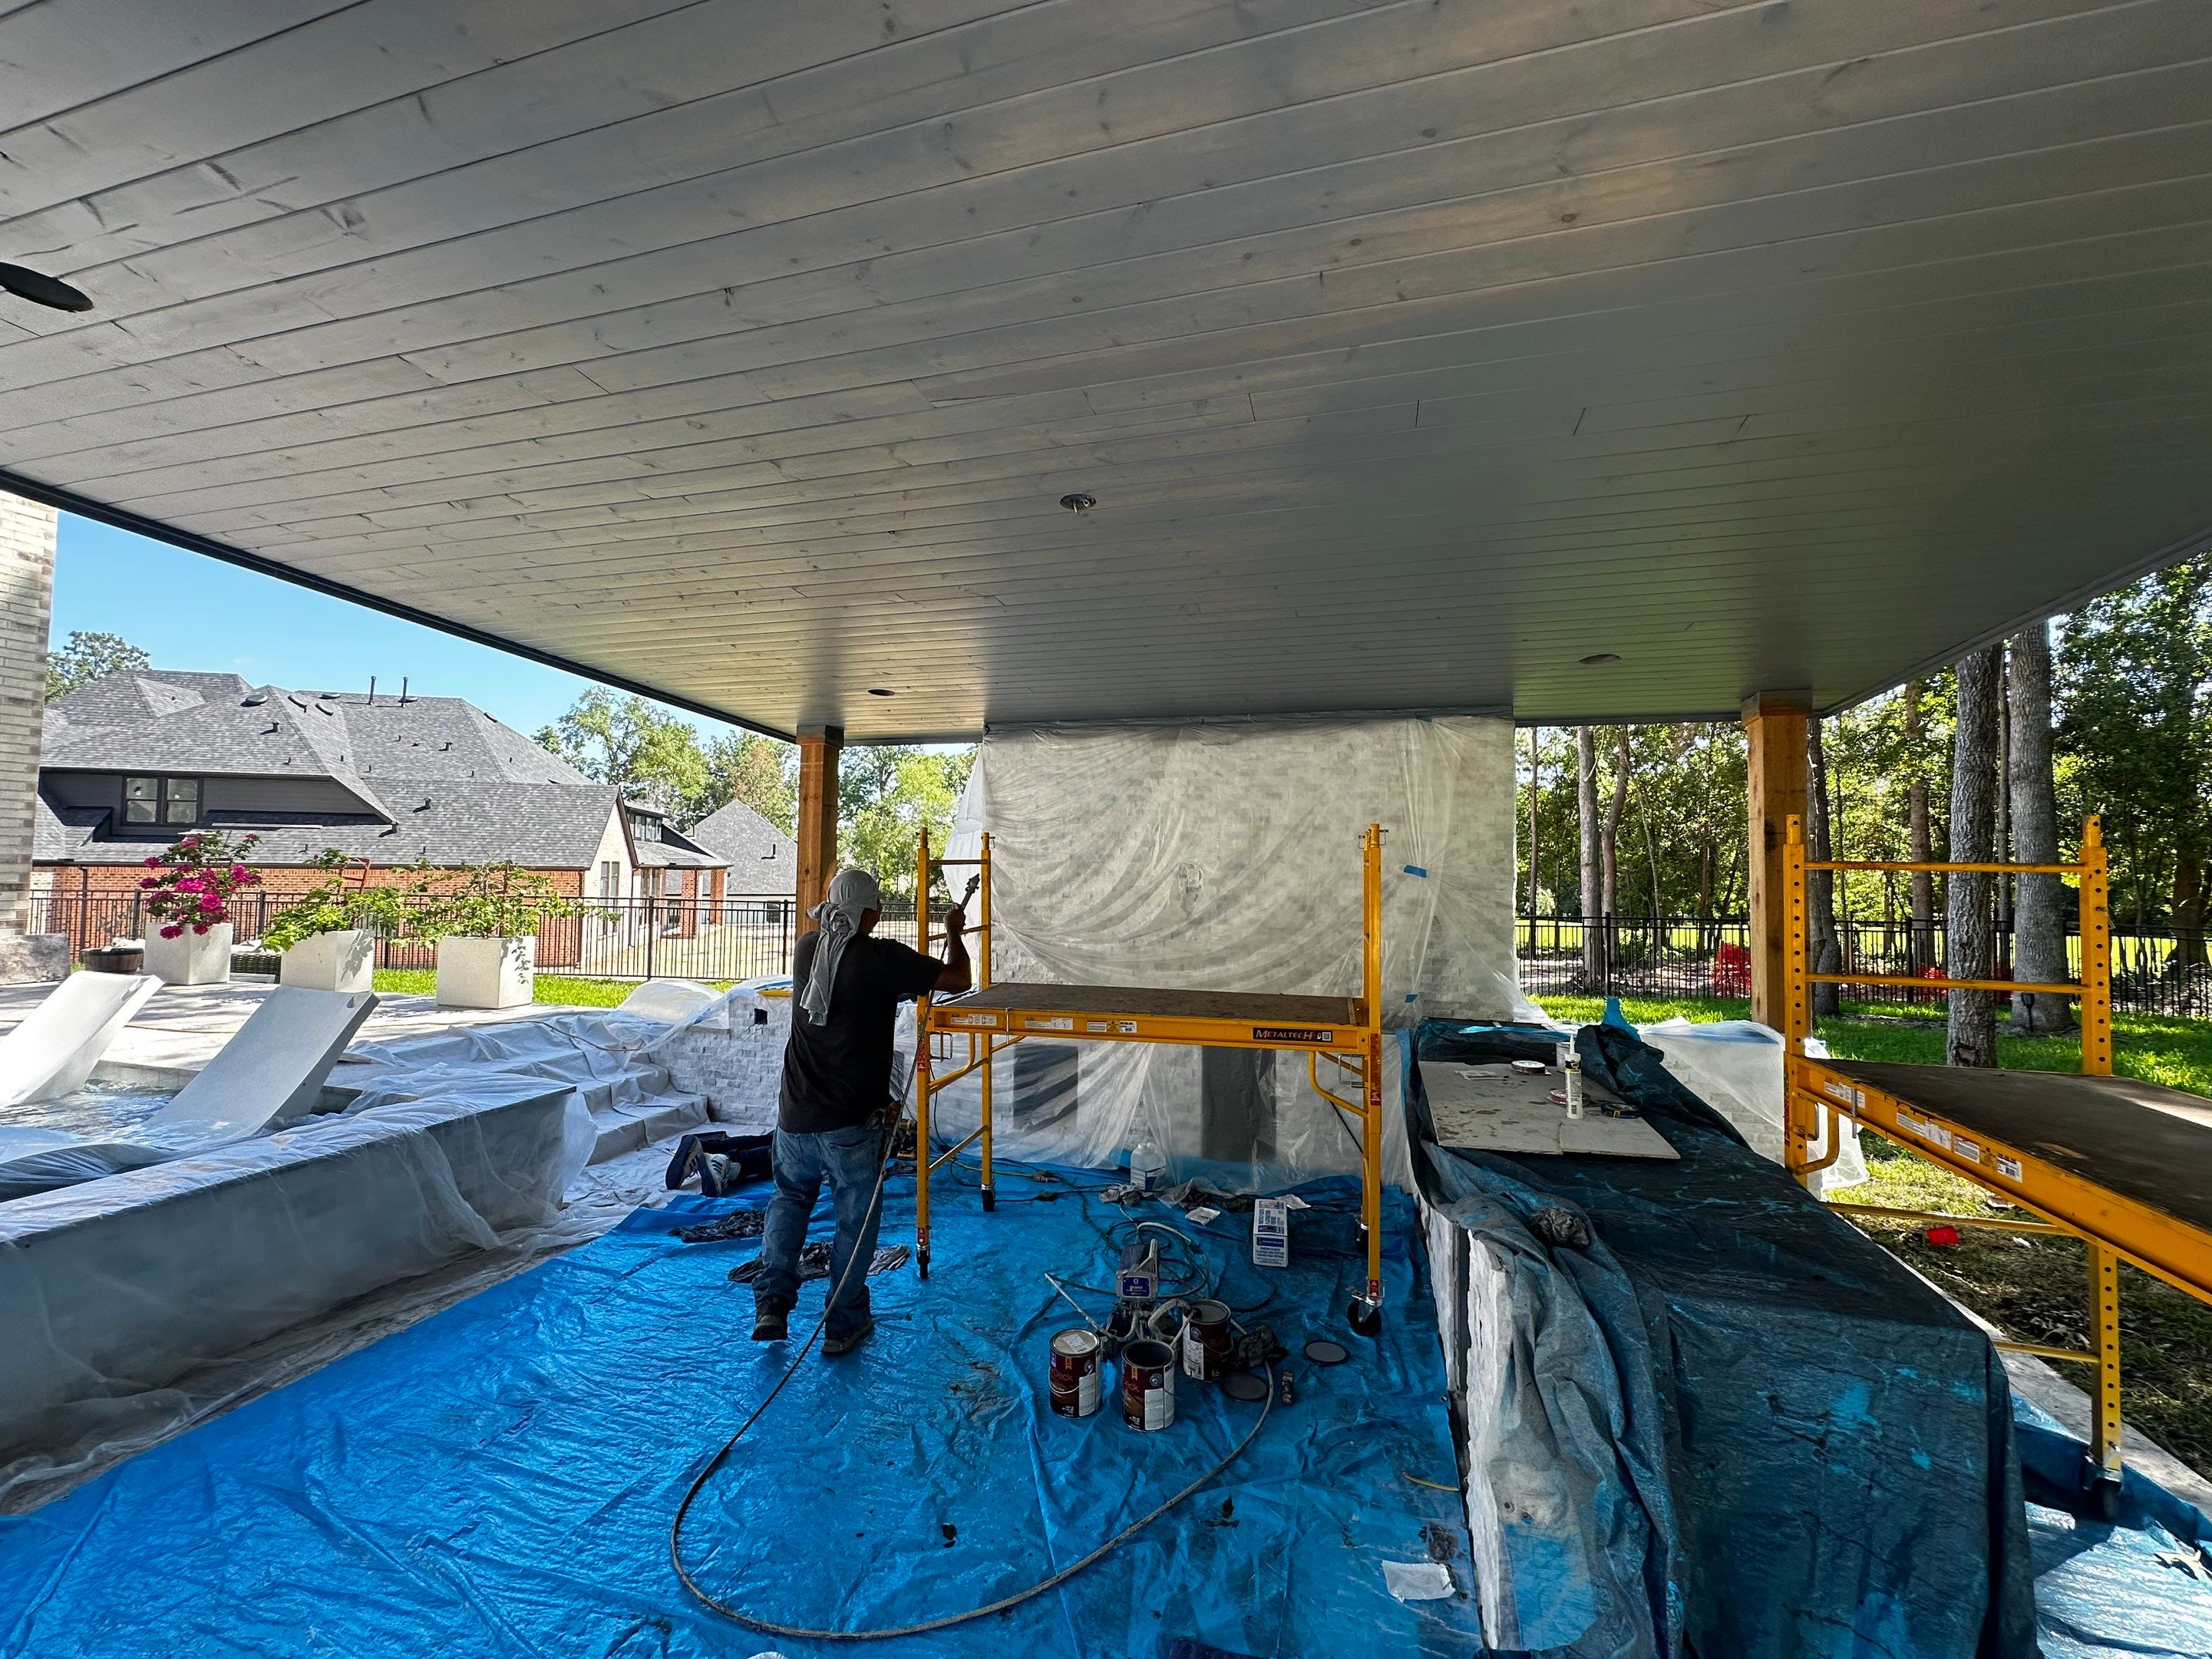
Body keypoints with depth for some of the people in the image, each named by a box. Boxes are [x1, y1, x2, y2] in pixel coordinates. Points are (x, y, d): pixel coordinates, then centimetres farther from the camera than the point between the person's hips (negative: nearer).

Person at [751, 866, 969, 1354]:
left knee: (789, 1199, 26)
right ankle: (843, 1324, 22)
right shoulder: (882, 957, -16)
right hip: (852, 1122, -5)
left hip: (795, 1117, 5)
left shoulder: (806, 948, 1)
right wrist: (954, 933, 10)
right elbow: (957, 979, -8)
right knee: (856, 1215, 12)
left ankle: (771, 1304, 20)